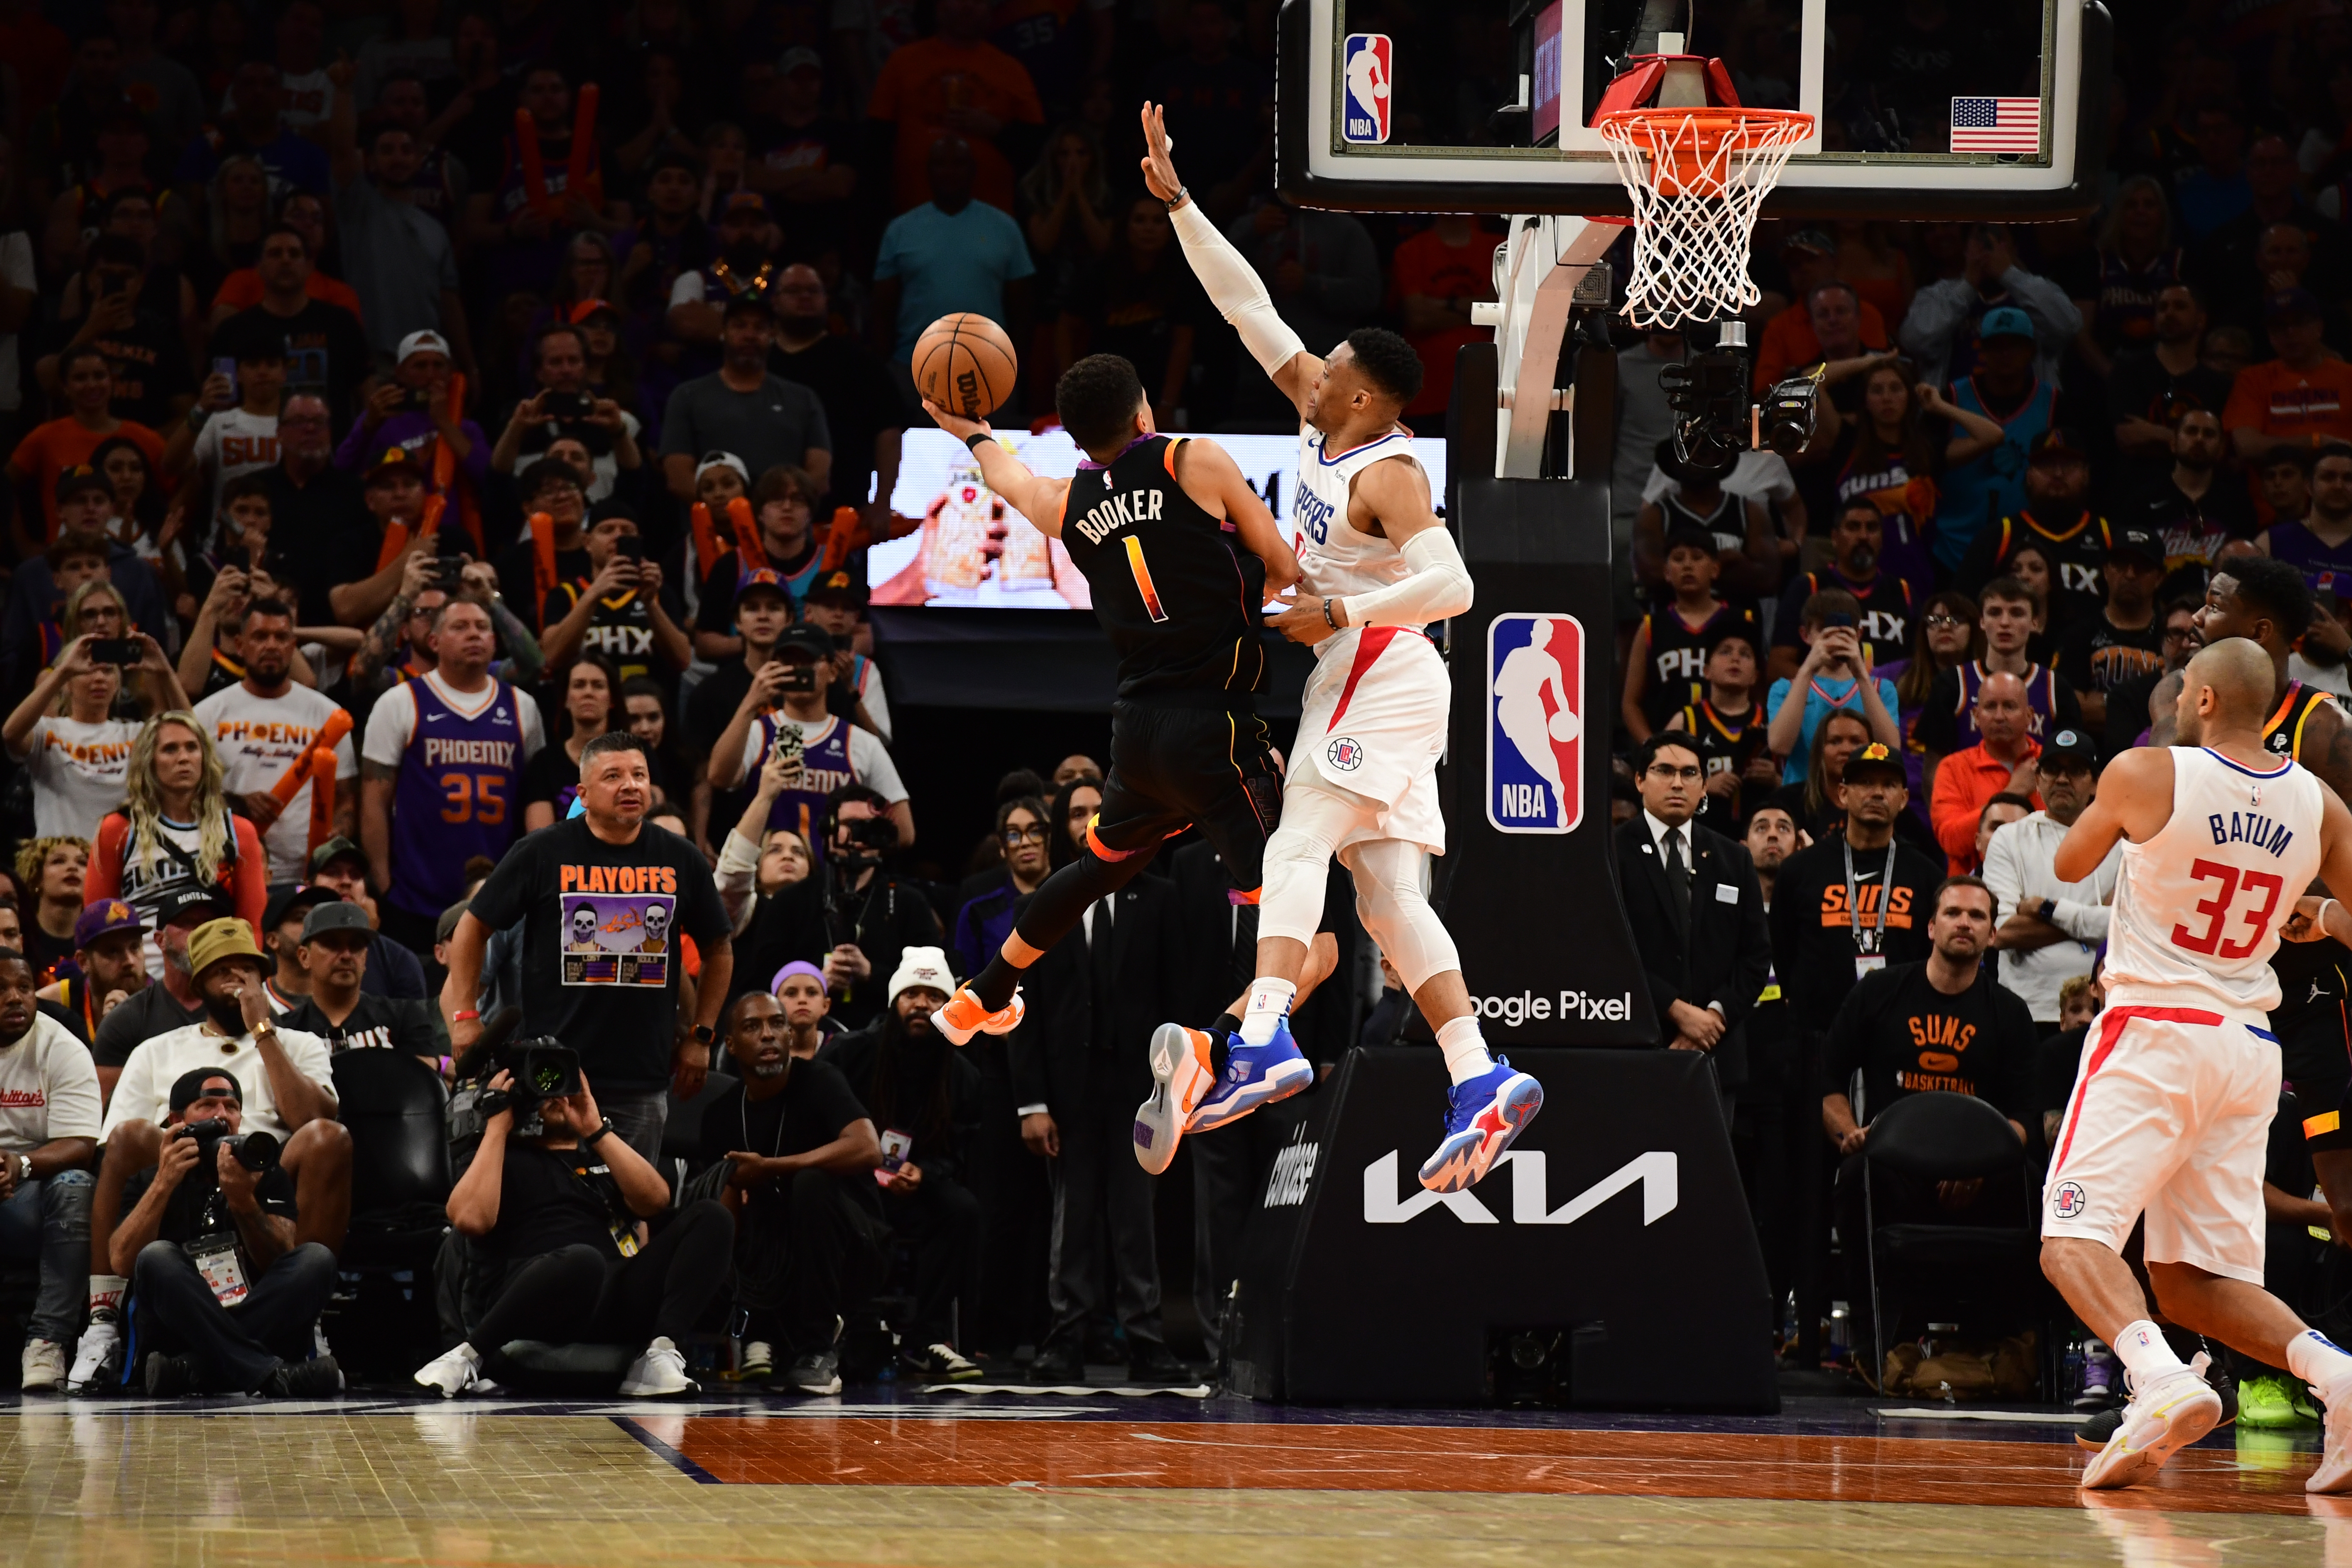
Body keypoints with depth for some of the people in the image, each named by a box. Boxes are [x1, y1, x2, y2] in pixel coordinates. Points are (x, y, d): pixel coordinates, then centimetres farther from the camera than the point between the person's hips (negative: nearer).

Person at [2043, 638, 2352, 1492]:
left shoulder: (2146, 773, -7)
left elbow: (2068, 865, 11)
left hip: (2154, 1029, -5)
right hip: (2250, 1046, 5)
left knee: (2074, 1237, -8)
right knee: (2193, 1278, 10)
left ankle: (2161, 1380, -35)